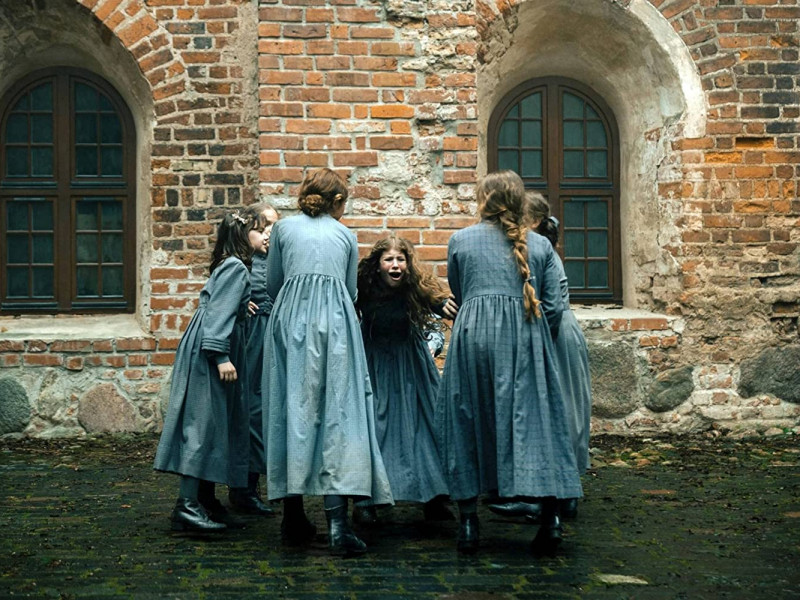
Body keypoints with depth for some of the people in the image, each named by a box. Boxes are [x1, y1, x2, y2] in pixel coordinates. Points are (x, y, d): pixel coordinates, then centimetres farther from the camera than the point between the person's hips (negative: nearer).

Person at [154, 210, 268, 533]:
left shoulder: (233, 267, 19)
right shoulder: (235, 267, -11)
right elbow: (219, 313, -19)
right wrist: (221, 356, -24)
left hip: (209, 354, 11)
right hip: (209, 353, -11)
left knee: (219, 426, 11)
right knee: (203, 424, -12)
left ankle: (206, 501, 16)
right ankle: (188, 505, -14)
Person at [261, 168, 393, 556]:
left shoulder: (285, 227, 16)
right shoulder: (345, 235, 18)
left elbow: (271, 284, 18)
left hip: (290, 320, 1)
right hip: (335, 321, -1)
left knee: (292, 409, 7)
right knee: (337, 412, -5)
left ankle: (294, 520, 12)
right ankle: (337, 523, -15)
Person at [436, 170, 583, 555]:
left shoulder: (461, 241, 8)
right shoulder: (540, 245, 9)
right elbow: (553, 307, 6)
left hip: (474, 337, 0)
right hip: (526, 341, 1)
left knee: (467, 423, 8)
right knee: (534, 420, 2)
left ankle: (468, 521, 7)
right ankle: (551, 514, -8)